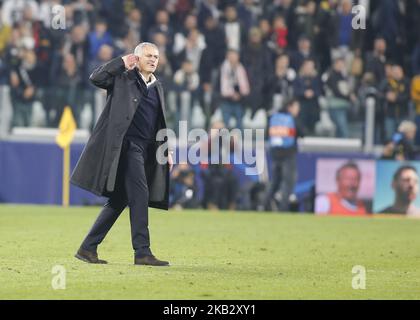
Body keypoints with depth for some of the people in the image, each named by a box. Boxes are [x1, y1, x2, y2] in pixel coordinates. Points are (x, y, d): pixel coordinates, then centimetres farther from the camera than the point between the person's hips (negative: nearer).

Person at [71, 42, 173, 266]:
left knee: (119, 201, 7)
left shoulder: (157, 87, 21)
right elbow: (96, 78, -14)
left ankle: (88, 248, 12)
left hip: (145, 150, 8)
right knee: (139, 194, -16)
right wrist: (121, 63, -14)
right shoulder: (123, 78, 1)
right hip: (126, 145, -8)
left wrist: (166, 150, 17)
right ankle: (142, 252, -16)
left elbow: (161, 123, 25)